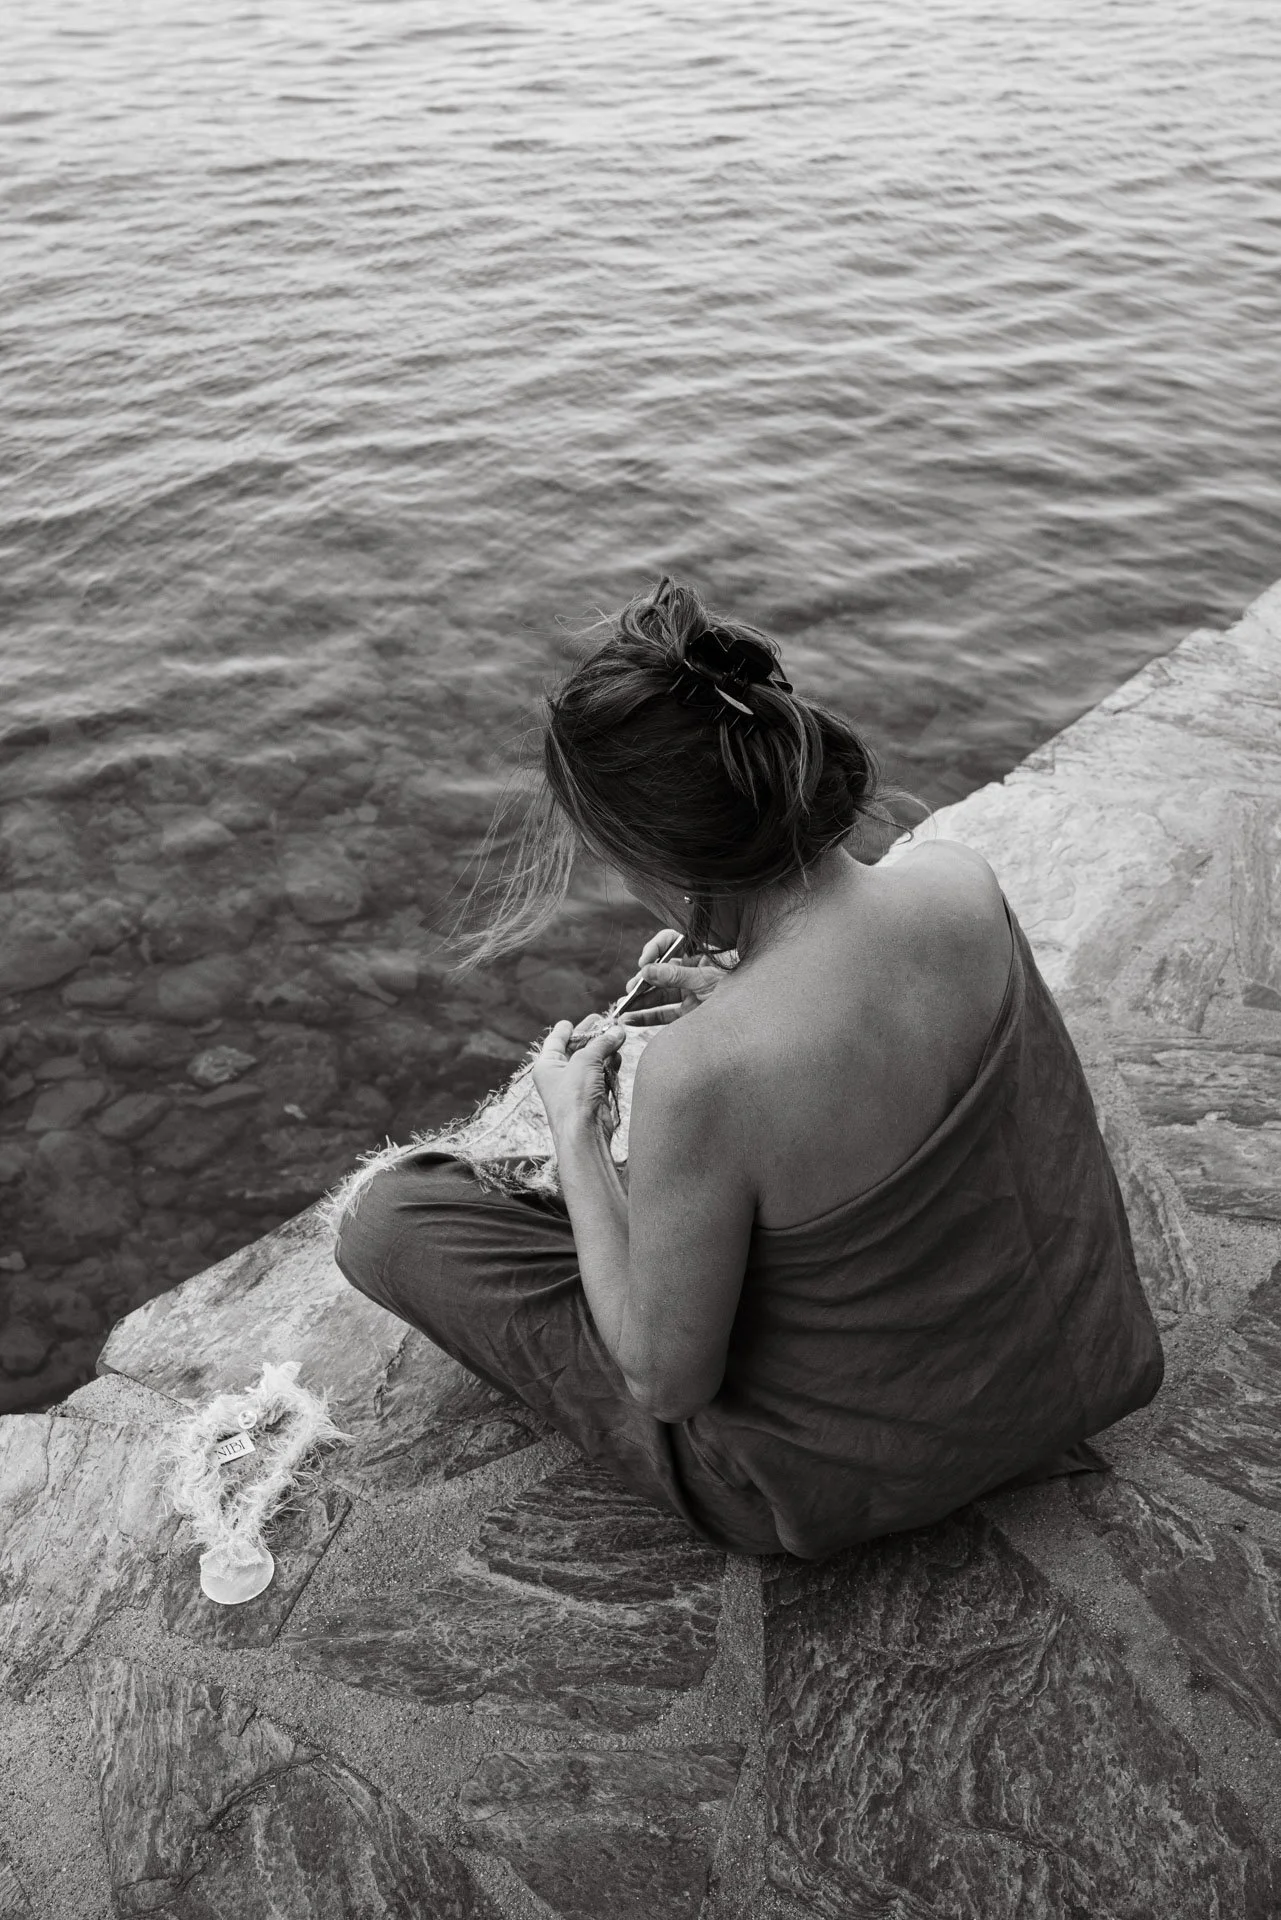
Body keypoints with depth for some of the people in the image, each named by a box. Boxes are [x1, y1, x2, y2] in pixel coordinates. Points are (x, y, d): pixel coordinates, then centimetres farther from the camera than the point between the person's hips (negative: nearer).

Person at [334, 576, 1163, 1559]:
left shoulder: (701, 1075, -37)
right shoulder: (959, 878, -18)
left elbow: (666, 1381, -20)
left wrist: (574, 1130, -11)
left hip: (849, 1472, -6)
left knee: (385, 1219, 1)